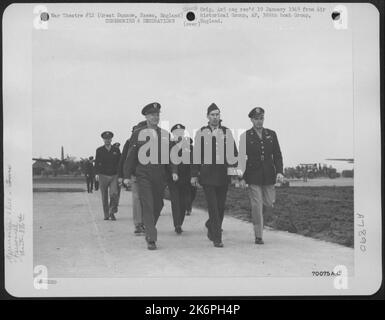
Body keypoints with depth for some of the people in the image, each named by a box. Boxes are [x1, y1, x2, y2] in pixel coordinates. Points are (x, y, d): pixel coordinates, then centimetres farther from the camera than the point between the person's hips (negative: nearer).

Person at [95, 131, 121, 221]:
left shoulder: (116, 150, 9)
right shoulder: (99, 150, 6)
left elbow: (120, 163, 10)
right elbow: (97, 163, -1)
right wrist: (96, 174, -14)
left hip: (114, 176, 0)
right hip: (103, 176, 0)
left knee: (114, 194, -17)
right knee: (104, 197, 4)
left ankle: (112, 212, -1)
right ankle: (106, 215, 16)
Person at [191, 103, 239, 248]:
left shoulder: (226, 132, 9)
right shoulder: (201, 133, 6)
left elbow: (233, 151, 5)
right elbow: (196, 155, 8)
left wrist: (232, 166, -11)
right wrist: (194, 175, 6)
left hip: (223, 175, 2)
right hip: (207, 174, -2)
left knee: (221, 205, 8)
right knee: (213, 206, -7)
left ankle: (211, 226, 34)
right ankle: (217, 238, -3)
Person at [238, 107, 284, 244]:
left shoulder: (271, 134, 8)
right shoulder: (245, 136, 0)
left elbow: (277, 155, 9)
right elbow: (241, 158, -1)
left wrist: (279, 171, -5)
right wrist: (242, 177, -7)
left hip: (269, 175, 3)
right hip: (253, 175, -3)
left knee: (269, 203, 4)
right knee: (257, 206, -4)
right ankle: (258, 236, 6)